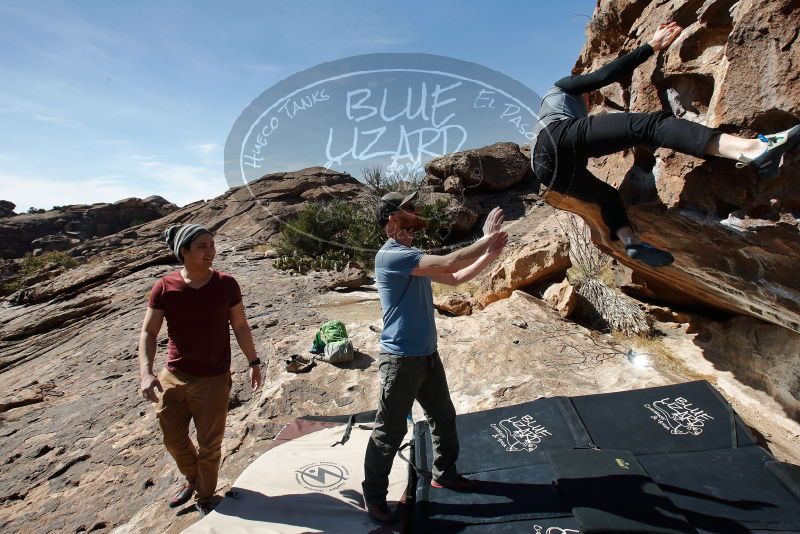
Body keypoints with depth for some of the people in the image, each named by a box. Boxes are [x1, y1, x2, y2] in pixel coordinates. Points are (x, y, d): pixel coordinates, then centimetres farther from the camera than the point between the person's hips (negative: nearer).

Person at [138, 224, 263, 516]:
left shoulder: (226, 284, -11)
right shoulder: (164, 288, -10)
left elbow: (240, 326, -2)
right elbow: (148, 332, -6)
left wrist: (253, 362, 1)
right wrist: (146, 373, -19)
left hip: (213, 380, -2)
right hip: (172, 377, 2)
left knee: (209, 444, 12)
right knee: (173, 439, 20)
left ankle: (205, 495, 40)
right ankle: (191, 479, 51)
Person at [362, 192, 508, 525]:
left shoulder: (414, 258, 11)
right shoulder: (390, 255, -21)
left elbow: (455, 278, 14)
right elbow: (450, 263, -27)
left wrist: (490, 255, 3)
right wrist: (486, 239, -14)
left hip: (428, 355, 9)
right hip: (400, 360, -9)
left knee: (444, 417, 22)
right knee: (390, 431, 6)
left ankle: (444, 474, 44)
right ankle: (374, 495, 27)